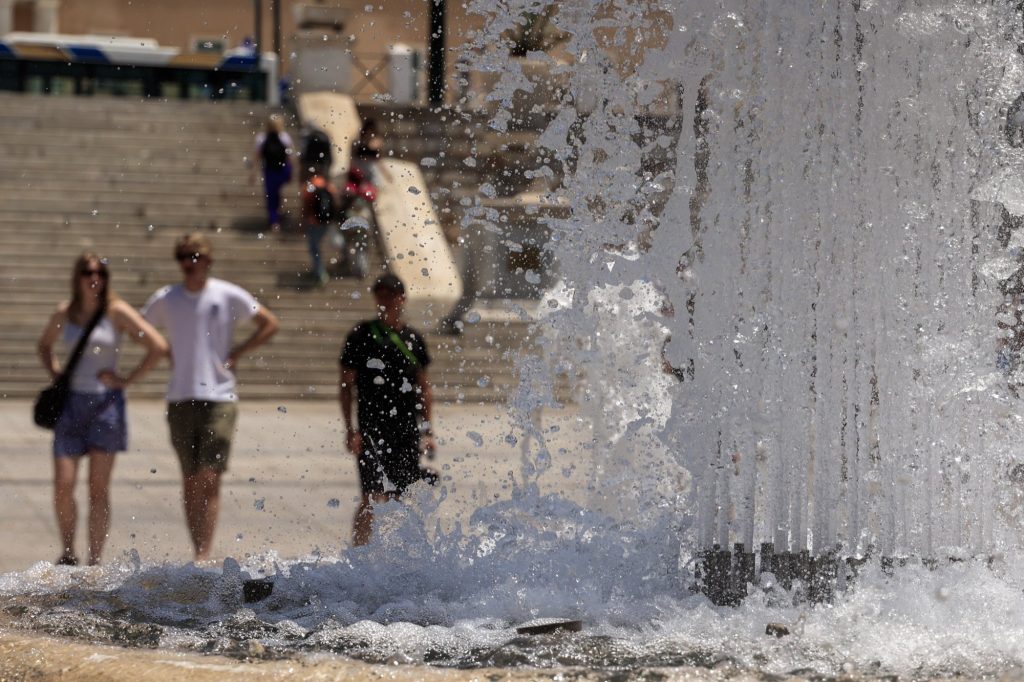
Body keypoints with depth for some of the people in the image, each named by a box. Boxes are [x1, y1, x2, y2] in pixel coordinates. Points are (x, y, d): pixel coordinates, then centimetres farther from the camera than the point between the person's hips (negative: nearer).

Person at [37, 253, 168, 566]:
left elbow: (158, 346, -7)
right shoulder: (64, 314, 8)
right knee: (63, 485, -4)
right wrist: (55, 374, 11)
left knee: (98, 488, -2)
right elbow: (44, 345, 28)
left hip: (105, 401, -3)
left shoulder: (116, 312, -3)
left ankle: (95, 561, 1)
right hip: (71, 403, 3)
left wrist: (127, 380, -7)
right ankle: (68, 554, 13)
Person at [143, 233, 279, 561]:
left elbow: (270, 324, 6)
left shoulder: (229, 296, -1)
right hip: (180, 399, 3)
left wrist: (236, 354, -1)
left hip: (219, 398, -3)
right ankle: (198, 553, 13)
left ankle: (204, 556, -15)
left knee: (209, 479, -12)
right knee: (190, 481, 6)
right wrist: (167, 355, 6)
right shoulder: (165, 300, 6)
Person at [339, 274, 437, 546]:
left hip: (407, 430, 4)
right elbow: (346, 386, 0)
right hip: (372, 429, -4)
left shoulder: (414, 339, 11)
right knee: (374, 498, -14)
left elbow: (424, 388, 17)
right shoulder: (360, 336, 0)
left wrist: (427, 430, 11)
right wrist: (350, 429, -8)